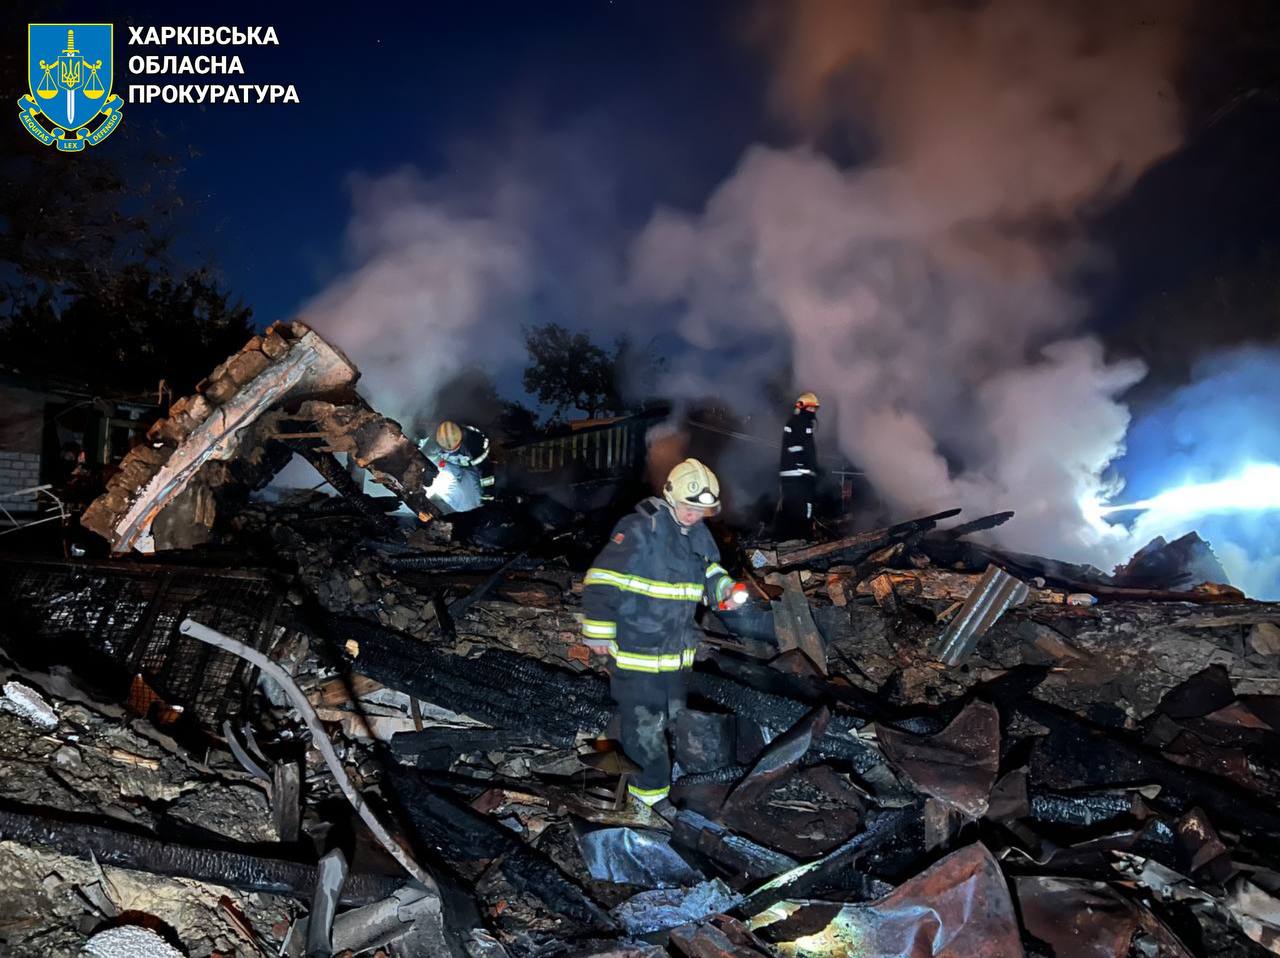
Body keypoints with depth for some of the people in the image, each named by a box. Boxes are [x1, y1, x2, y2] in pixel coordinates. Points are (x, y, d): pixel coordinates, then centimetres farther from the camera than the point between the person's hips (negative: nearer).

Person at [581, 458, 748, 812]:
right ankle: (650, 788, 15)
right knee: (644, 721, -1)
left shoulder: (698, 534, 5)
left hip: (678, 649, 8)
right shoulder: (640, 529, -20)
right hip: (636, 647, -8)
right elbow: (602, 579, -21)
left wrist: (729, 590, -3)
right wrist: (599, 632, -18)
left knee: (673, 713, 20)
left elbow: (711, 574, 20)